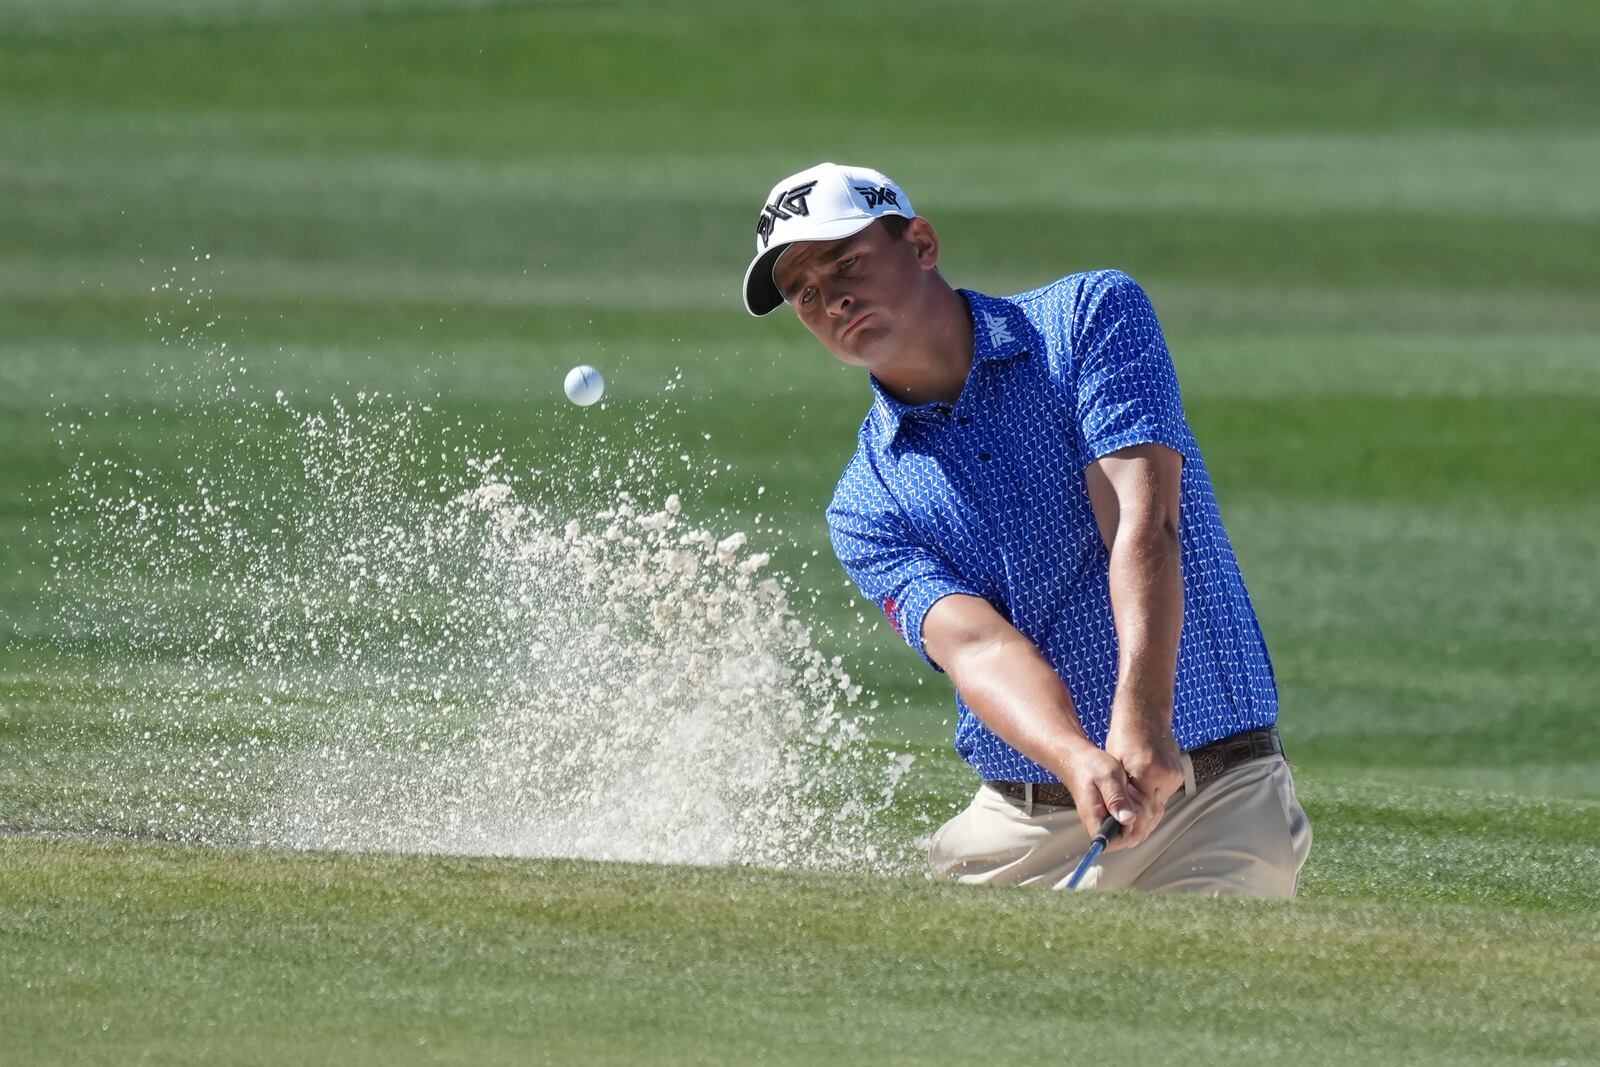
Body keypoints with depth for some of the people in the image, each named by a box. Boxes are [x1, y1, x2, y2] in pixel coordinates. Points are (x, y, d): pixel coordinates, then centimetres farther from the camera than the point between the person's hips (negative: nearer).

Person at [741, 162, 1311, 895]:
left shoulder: (1092, 315, 0)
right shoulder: (866, 509, 6)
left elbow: (1142, 523, -15)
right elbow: (975, 644, -13)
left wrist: (1141, 724, -31)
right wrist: (1080, 762, -35)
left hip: (1214, 804, -4)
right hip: (1018, 831, 4)